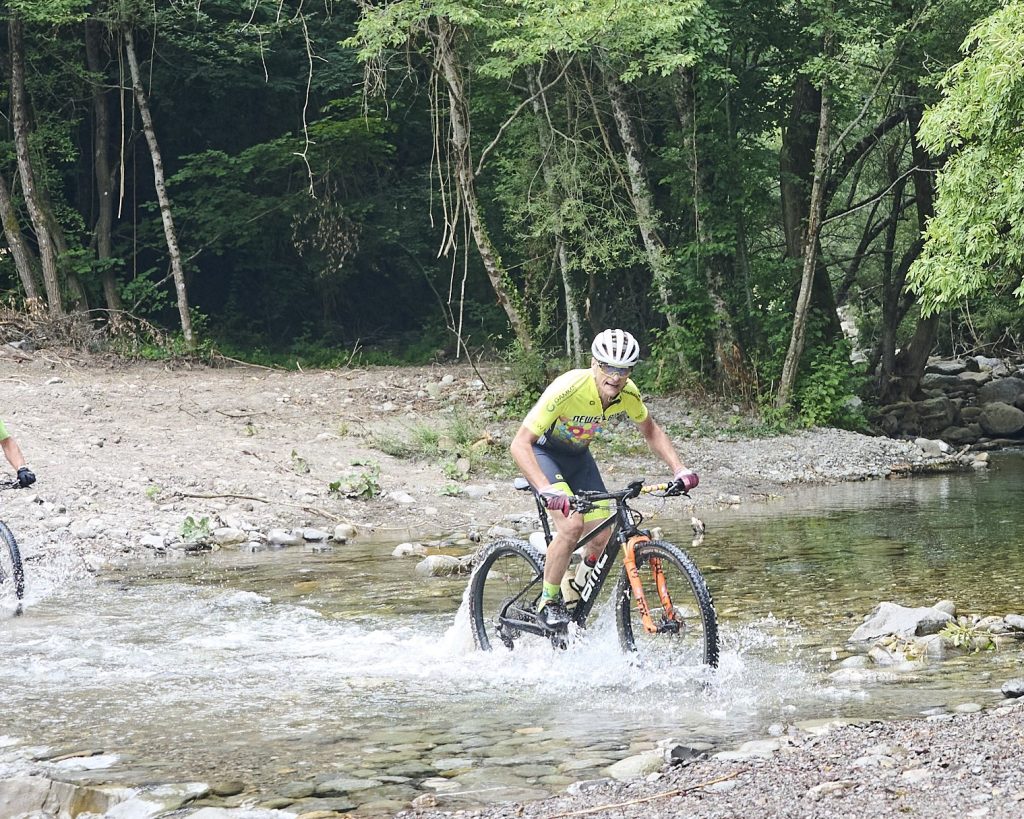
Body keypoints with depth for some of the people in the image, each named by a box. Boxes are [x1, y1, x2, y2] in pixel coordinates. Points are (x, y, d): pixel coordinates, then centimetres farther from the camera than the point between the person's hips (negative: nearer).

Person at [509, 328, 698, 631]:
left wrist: (679, 469, -11)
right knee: (571, 525, -26)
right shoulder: (568, 389, -36)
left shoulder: (627, 393, -19)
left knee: (601, 535, -7)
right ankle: (548, 602, -7)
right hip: (543, 451, -6)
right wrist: (546, 489, -52)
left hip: (578, 454, 6)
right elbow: (520, 444, -38)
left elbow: (650, 431, 3)